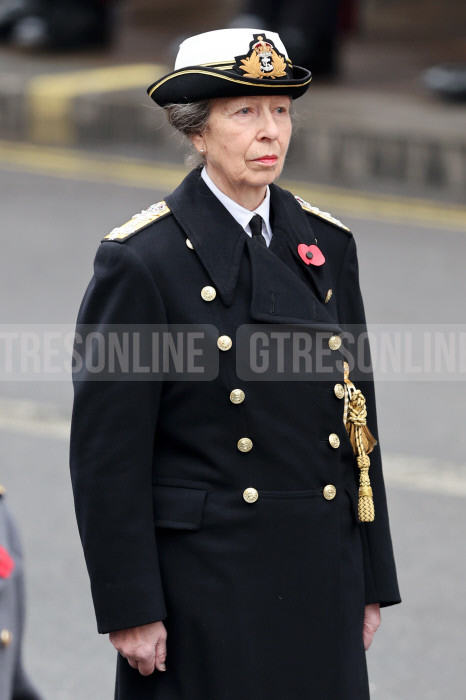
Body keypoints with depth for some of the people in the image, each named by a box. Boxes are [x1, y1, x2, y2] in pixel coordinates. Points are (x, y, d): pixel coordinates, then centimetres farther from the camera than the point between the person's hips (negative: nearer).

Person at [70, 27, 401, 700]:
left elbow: (356, 417, 13)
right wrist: (130, 610, -13)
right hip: (201, 585, -5)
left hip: (321, 588, 5)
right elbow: (107, 455, -10)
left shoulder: (327, 245, 9)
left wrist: (371, 585, 11)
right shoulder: (141, 260, -9)